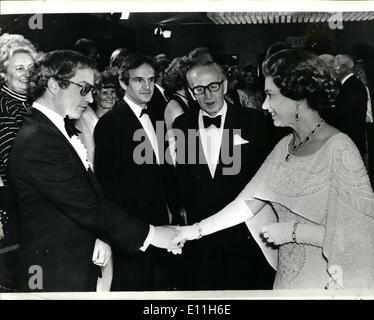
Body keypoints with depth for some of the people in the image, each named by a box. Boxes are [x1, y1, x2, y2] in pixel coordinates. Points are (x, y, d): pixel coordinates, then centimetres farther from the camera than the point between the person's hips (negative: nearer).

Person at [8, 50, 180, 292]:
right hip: (58, 275, -8)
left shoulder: (63, 130, 8)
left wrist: (101, 236, -8)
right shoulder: (38, 141, -23)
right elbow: (87, 207, -24)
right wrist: (150, 234, -19)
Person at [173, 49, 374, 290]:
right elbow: (249, 202, 4)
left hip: (327, 282, -6)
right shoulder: (285, 147, 2)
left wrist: (293, 231, -19)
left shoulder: (338, 148, -21)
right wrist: (197, 230, 3)